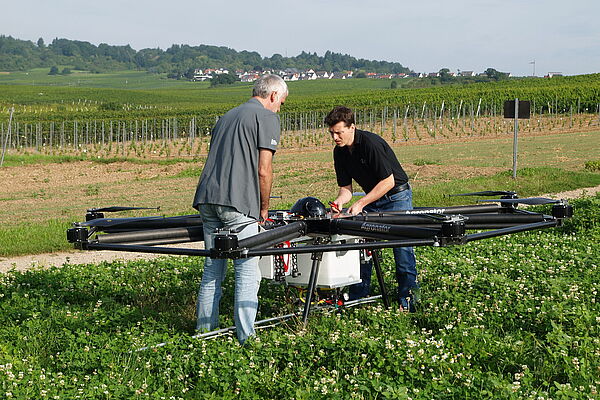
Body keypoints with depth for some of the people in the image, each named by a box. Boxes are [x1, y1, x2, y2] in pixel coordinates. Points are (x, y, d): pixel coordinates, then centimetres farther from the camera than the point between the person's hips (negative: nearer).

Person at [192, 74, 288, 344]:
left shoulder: (228, 116, 25)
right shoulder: (268, 118, 2)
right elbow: (264, 171, -6)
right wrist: (264, 208, 7)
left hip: (207, 198, 7)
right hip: (237, 202, -7)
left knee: (213, 267, 16)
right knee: (247, 270, -2)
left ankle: (205, 327, 21)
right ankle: (246, 336, -3)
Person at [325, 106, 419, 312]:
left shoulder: (371, 143, -25)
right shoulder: (340, 152, -2)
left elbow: (388, 181, -24)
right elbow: (346, 187, 3)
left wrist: (360, 204, -24)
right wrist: (339, 202, -20)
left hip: (396, 196, -7)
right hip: (372, 198, 7)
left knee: (402, 245, -11)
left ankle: (407, 299, -1)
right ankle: (358, 298, 9)